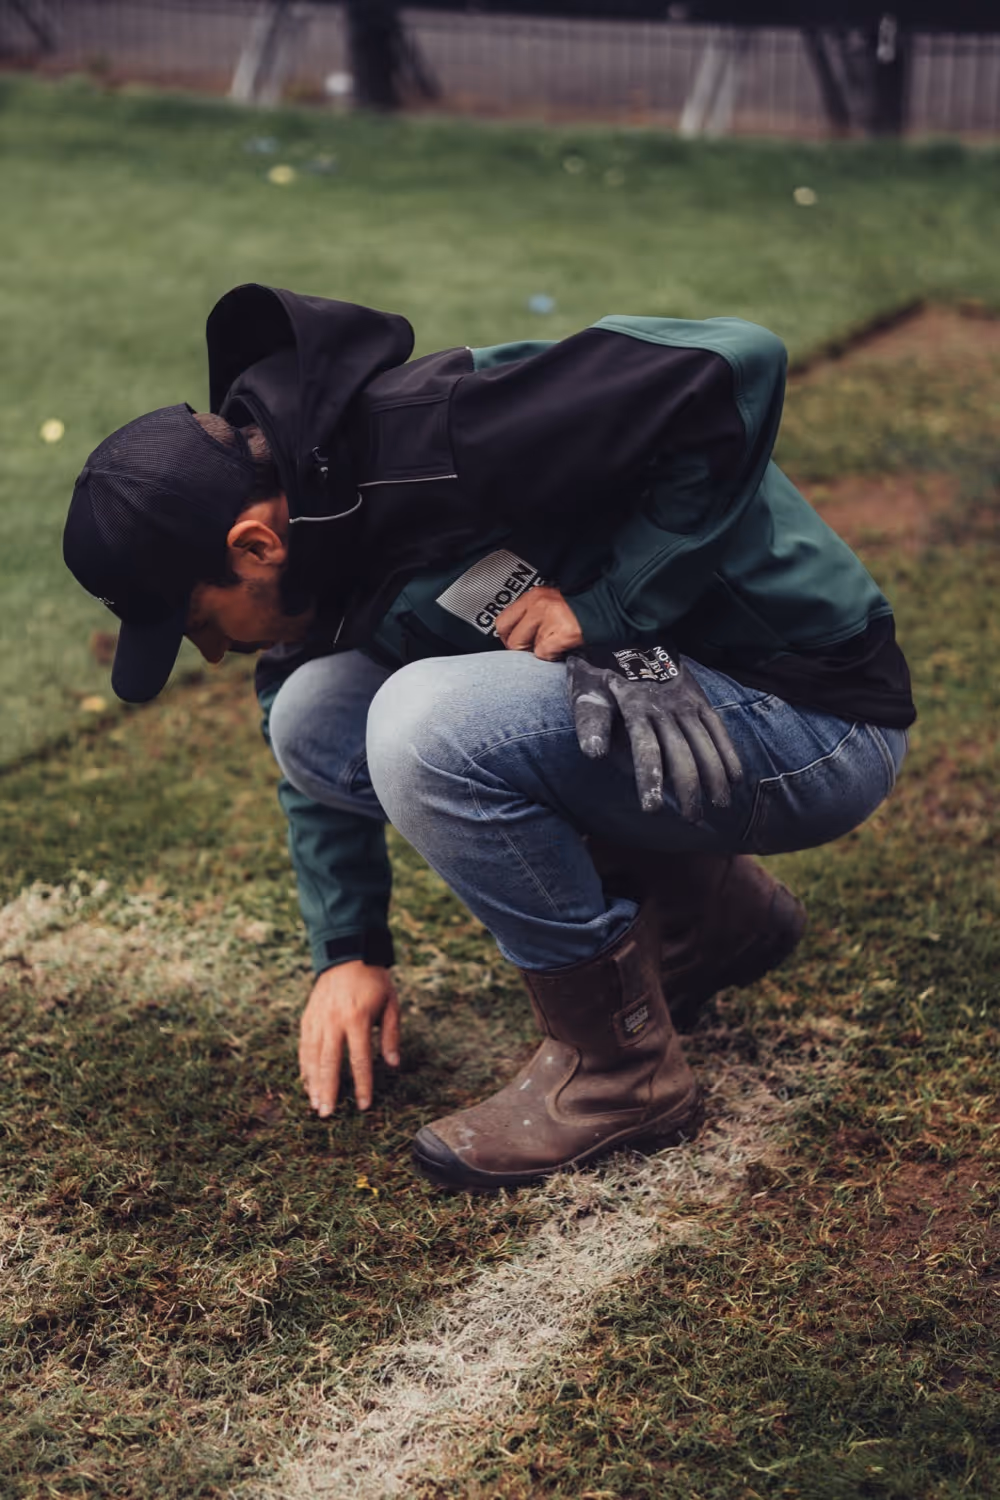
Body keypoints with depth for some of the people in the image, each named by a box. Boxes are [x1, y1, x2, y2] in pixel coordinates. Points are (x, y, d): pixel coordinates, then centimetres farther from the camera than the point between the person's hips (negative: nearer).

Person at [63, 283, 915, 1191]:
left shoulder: (445, 441, -26)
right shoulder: (308, 514, 3)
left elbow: (736, 367, -33)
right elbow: (316, 746, 19)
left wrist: (606, 607, -27)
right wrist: (349, 950, 16)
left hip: (813, 721, -9)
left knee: (430, 724, -28)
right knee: (315, 716, -1)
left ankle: (620, 1069, -6)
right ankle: (715, 913, 12)